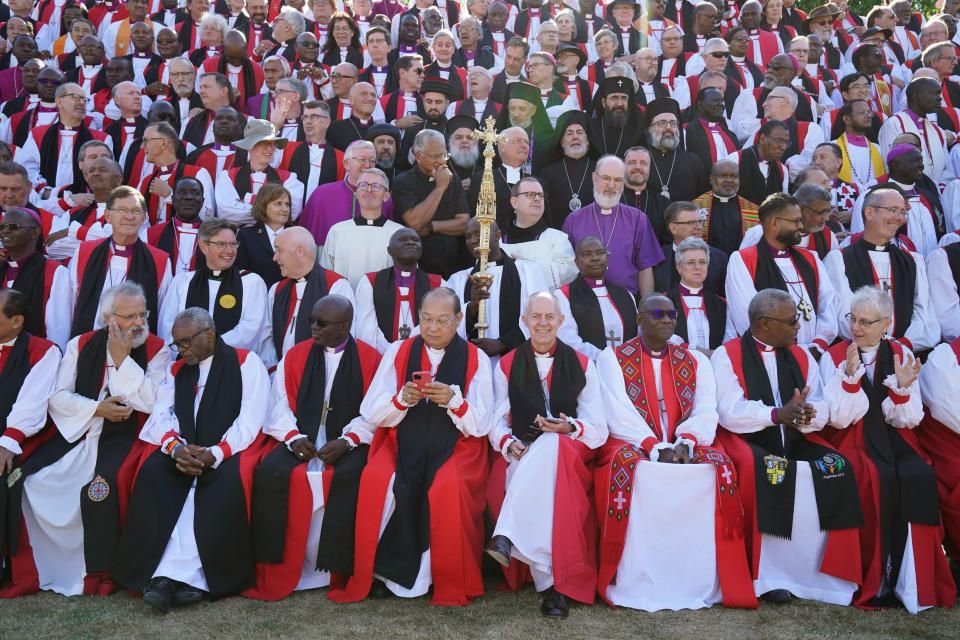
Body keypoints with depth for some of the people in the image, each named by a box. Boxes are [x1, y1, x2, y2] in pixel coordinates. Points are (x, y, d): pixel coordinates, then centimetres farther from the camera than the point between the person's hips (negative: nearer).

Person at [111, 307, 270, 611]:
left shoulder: (246, 362, 2)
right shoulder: (177, 370, 18)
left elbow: (250, 422, -8)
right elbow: (162, 415, 6)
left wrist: (214, 454, -22)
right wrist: (176, 447, -17)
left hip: (229, 450, -4)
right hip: (184, 451, 4)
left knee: (230, 480, -35)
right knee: (152, 471, -25)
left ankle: (171, 577, -29)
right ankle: (167, 575, -29)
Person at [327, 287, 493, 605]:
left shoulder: (475, 359, 5)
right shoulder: (399, 352, 9)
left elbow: (479, 426, -1)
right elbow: (370, 413, 3)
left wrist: (453, 400, -20)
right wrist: (402, 399, -16)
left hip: (455, 447, -1)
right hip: (402, 444, 2)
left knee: (447, 487, -32)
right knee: (376, 480, -28)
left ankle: (451, 585, -12)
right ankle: (391, 574, -12)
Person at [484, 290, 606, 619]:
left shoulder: (582, 365, 11)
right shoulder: (507, 365, 13)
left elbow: (599, 431, 6)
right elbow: (496, 424, 10)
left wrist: (570, 428, -16)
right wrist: (509, 444, -13)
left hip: (572, 454, -1)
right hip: (522, 456, 1)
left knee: (550, 445, -37)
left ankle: (507, 536, -42)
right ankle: (551, 584, -33)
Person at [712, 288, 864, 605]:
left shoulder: (801, 357, 15)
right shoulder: (726, 356, 0)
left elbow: (822, 411, 5)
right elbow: (730, 413, -13)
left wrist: (804, 415, -18)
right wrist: (777, 414, -25)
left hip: (796, 442, 5)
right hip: (747, 442, -5)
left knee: (837, 468, -22)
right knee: (766, 470, -35)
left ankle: (828, 571, -14)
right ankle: (770, 575, -24)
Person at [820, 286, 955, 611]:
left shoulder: (902, 355, 6)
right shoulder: (835, 357, 0)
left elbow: (909, 420, 3)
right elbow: (839, 419, -8)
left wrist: (903, 388, -16)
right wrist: (850, 377, -20)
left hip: (895, 439, 2)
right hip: (852, 439, -2)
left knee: (919, 476, -28)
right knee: (878, 478, -31)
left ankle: (916, 580, -18)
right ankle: (876, 580, -18)